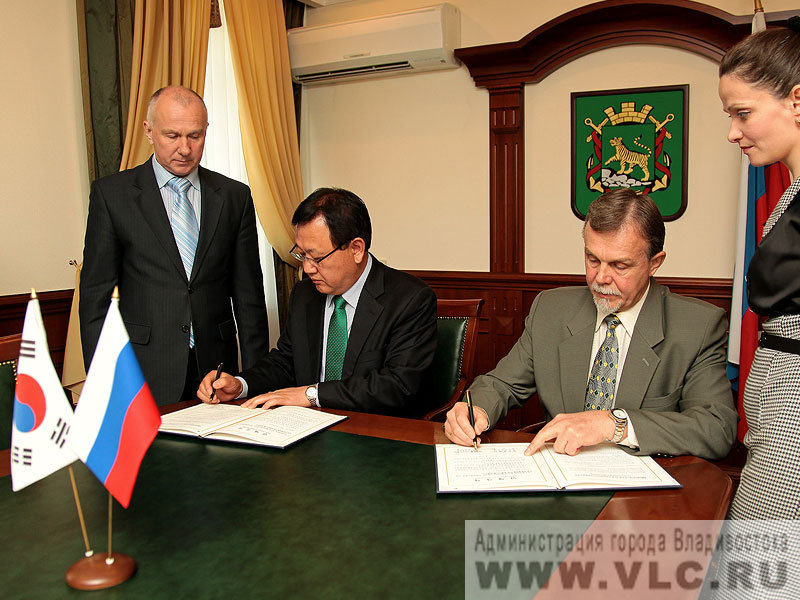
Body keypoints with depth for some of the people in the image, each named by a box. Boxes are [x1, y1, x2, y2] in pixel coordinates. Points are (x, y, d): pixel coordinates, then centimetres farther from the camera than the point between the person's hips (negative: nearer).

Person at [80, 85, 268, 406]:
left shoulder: (235, 196, 7)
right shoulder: (112, 193, 1)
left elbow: (248, 295, 7)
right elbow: (95, 295, 1)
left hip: (215, 369, 2)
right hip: (143, 375, -2)